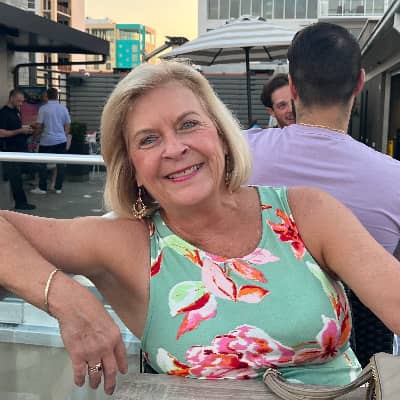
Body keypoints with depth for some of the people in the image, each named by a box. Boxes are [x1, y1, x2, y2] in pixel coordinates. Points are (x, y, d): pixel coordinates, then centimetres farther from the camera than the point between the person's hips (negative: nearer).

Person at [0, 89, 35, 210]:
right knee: (15, 178, -2)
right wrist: (20, 131, -21)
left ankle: (19, 201, 18)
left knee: (17, 177, 12)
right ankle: (21, 202, 3)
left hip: (21, 149, 8)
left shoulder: (16, 111, 14)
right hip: (11, 151, -8)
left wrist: (26, 130, 6)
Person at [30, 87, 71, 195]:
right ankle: (58, 188, 11)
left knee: (42, 164, 8)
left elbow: (39, 126, -7)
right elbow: (67, 126, 7)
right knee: (60, 164, 7)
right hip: (61, 140, 3)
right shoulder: (63, 108, 2)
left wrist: (41, 132, 13)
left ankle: (42, 188, 11)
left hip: (47, 141, -3)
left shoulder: (43, 108, -8)